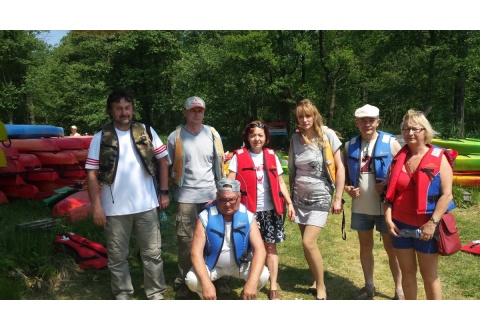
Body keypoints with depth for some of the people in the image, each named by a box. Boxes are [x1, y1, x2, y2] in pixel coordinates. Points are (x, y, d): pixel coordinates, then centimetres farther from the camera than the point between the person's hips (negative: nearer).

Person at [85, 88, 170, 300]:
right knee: (117, 256, 11)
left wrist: (164, 192, 3)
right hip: (115, 209, -1)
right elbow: (92, 175, -3)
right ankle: (123, 295, 29)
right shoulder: (100, 138, -2)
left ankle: (156, 294, 26)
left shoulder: (146, 132, 2)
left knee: (153, 253, 11)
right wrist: (96, 206, -9)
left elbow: (163, 160, 7)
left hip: (146, 206, 1)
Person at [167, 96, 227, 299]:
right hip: (186, 197, -2)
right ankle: (183, 282, 15)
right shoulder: (175, 137, -1)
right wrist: (178, 184, 3)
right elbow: (168, 167, 8)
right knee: (186, 241, 2)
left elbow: (220, 164, 11)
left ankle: (218, 278, 22)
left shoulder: (212, 134, 6)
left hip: (212, 195, 2)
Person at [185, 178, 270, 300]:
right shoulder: (205, 217, -21)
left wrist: (252, 282, -39)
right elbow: (196, 252, -24)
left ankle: (247, 299, 6)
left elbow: (259, 249, -25)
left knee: (263, 276, -26)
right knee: (192, 280, -28)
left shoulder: (248, 217, -18)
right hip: (212, 265, 0)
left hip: (240, 264, 1)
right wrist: (206, 283, -38)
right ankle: (209, 302, 6)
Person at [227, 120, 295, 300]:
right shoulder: (239, 155, -2)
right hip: (248, 209, -2)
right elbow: (230, 180, -8)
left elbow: (280, 182, 10)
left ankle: (273, 287, 14)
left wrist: (289, 203, 2)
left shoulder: (271, 155, 6)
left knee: (270, 246, 6)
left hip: (270, 209, 2)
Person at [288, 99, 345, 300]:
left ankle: (321, 287, 6)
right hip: (300, 197, 4)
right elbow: (292, 170, 9)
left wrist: (338, 198, -10)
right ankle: (316, 280, 28)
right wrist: (290, 196, 10)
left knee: (308, 243, -13)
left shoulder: (327, 135, -10)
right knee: (308, 244, 9)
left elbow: (340, 167, -8)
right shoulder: (295, 138, 2)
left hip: (320, 198, -4)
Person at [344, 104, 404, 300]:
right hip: (360, 207, 4)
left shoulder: (390, 143, -7)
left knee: (391, 248, 9)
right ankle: (369, 286, 32)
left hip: (385, 206, -4)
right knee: (365, 246, 16)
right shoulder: (350, 145, 4)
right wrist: (347, 187, -4)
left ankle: (399, 290, 23)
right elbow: (344, 171, 13)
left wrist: (388, 184, -19)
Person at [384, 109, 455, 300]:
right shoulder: (398, 158, 6)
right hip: (400, 225, 4)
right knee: (407, 272, 14)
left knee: (429, 274, 9)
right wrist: (388, 219, -2)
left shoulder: (439, 157, -6)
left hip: (426, 227, -4)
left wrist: (432, 223, -17)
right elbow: (390, 192, 8)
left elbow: (446, 194, -11)